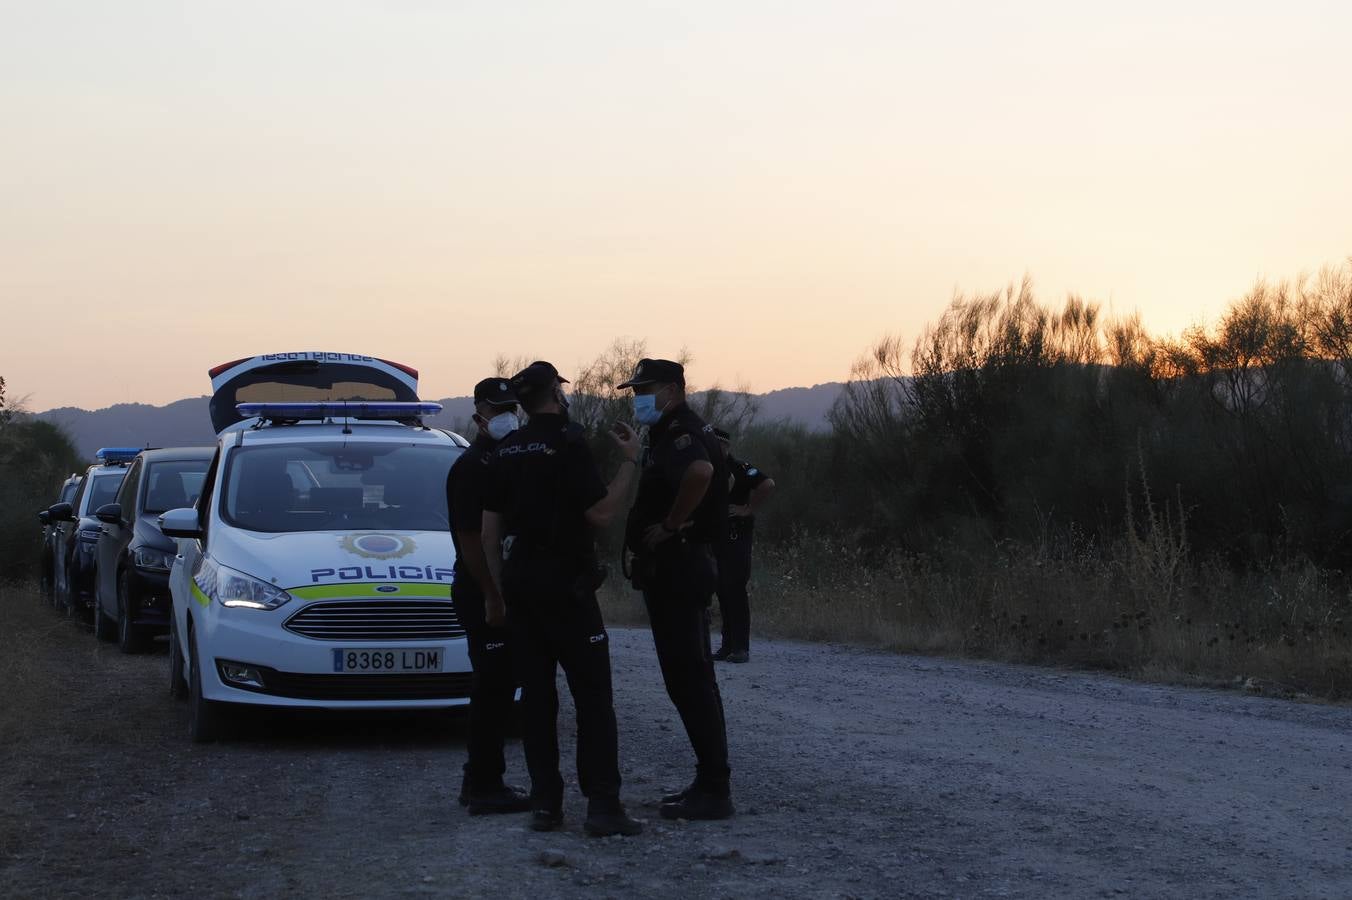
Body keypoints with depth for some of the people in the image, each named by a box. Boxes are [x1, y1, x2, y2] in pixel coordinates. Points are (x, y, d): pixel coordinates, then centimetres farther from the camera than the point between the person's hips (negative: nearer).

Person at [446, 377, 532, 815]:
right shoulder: (470, 467, -11)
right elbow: (469, 537, -18)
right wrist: (491, 597, -22)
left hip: (507, 593, 9)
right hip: (483, 595, -9)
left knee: (497, 688, 13)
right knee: (493, 689, -8)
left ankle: (480, 780, 20)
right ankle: (484, 785, -6)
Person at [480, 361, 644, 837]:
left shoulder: (506, 450, 10)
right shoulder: (568, 442, -11)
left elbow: (489, 530, 11)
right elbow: (601, 512, -15)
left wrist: (500, 585, 17)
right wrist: (629, 461, -7)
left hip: (520, 581, 7)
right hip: (565, 583, -7)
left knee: (537, 694, 9)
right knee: (593, 695, -5)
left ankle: (544, 803, 8)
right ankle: (603, 805, -11)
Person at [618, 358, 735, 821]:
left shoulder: (680, 434, -16)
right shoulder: (671, 435, 17)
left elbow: (700, 471, -39)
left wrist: (670, 526, -26)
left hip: (677, 569, -11)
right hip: (676, 569, 11)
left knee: (690, 680, -10)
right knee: (691, 680, 14)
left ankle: (714, 790, -8)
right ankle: (710, 781, 20)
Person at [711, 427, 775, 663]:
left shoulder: (740, 469, -7)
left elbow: (768, 485, -19)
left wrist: (749, 509, -14)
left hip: (737, 536, -8)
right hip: (715, 538, 8)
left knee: (736, 590, -10)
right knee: (722, 592, 8)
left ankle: (741, 648, -11)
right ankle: (728, 645, 11)